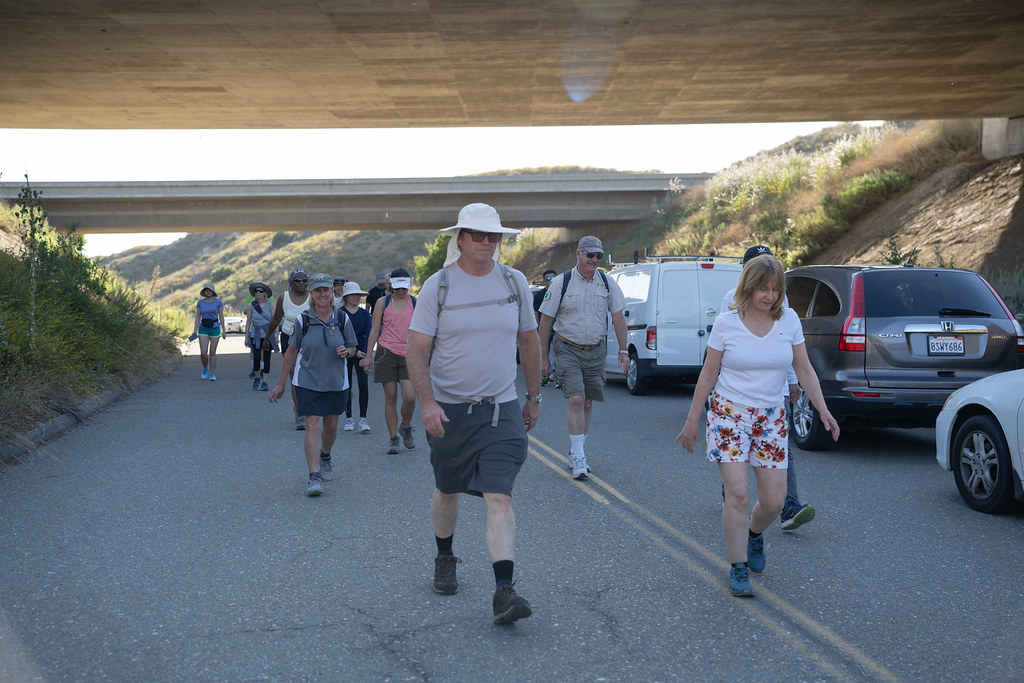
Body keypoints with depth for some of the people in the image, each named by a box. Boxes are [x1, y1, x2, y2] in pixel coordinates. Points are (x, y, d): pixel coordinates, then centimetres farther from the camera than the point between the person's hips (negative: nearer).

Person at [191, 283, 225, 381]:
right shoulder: (200, 302, 3)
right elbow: (198, 317, 4)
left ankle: (212, 374, 10)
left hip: (215, 328, -1)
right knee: (203, 353, -8)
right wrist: (195, 331, -3)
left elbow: (221, 317, 1)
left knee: (212, 353, 2)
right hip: (203, 329, 1)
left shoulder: (218, 302, -2)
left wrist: (223, 330, -2)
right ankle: (205, 368, 21)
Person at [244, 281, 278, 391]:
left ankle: (264, 382, 4)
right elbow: (248, 322, 7)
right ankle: (256, 377, 15)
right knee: (256, 357, -9)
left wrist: (276, 336, -2)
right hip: (256, 335, 0)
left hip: (268, 334, 0)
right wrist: (246, 337, 6)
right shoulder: (250, 305, 3)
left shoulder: (270, 304, 0)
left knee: (266, 358, -1)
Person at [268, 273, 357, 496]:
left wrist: (346, 352, -15)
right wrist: (280, 385, 3)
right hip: (308, 382, -2)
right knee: (312, 426, -12)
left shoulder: (342, 319, 0)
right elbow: (291, 353, 1)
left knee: (331, 425, 13)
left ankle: (325, 457, 44)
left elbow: (353, 347, 11)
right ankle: (314, 477, -13)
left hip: (336, 382, 2)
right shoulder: (303, 320, -5)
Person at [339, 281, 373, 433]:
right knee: (347, 386, 5)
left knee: (363, 385, -9)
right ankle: (349, 418, 16)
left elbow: (368, 334, -1)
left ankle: (363, 419, -10)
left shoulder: (364, 313, 7)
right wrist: (355, 351, -16)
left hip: (361, 353, 1)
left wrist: (365, 354, -14)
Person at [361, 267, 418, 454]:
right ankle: (393, 438, 8)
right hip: (386, 353, 0)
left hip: (408, 355, 0)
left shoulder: (415, 304, 7)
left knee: (410, 397, -11)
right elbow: (374, 330, 7)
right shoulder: (383, 303, 7)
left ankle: (406, 427, 17)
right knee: (391, 398, -1)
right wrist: (368, 355, 3)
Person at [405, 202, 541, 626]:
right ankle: (445, 559, 41)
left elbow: (528, 341, 13)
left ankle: (504, 592, -15)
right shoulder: (438, 286, -5)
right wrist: (427, 402, -19)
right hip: (448, 409, 0)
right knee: (447, 491, 16)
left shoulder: (514, 283, 3)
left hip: (501, 409, 1)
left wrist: (534, 396, 15)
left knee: (499, 498, -10)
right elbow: (416, 350, -7)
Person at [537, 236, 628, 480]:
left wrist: (623, 350, 1)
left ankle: (576, 451, 23)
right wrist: (543, 358, -2)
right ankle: (578, 457, -10)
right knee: (576, 400, -14)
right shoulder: (561, 283, -7)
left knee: (587, 403, 8)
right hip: (568, 350, -3)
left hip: (595, 351, 4)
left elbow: (618, 316, 8)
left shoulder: (607, 283, 2)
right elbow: (546, 320, -2)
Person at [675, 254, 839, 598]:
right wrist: (692, 421, 1)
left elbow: (804, 369, 5)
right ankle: (738, 569, 2)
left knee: (774, 500, 1)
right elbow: (708, 375, 0)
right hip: (729, 414, -3)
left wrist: (823, 409, -7)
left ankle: (754, 534, 36)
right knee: (738, 493, -13)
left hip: (771, 418, 3)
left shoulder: (789, 320, 1)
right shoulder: (726, 322, -6)